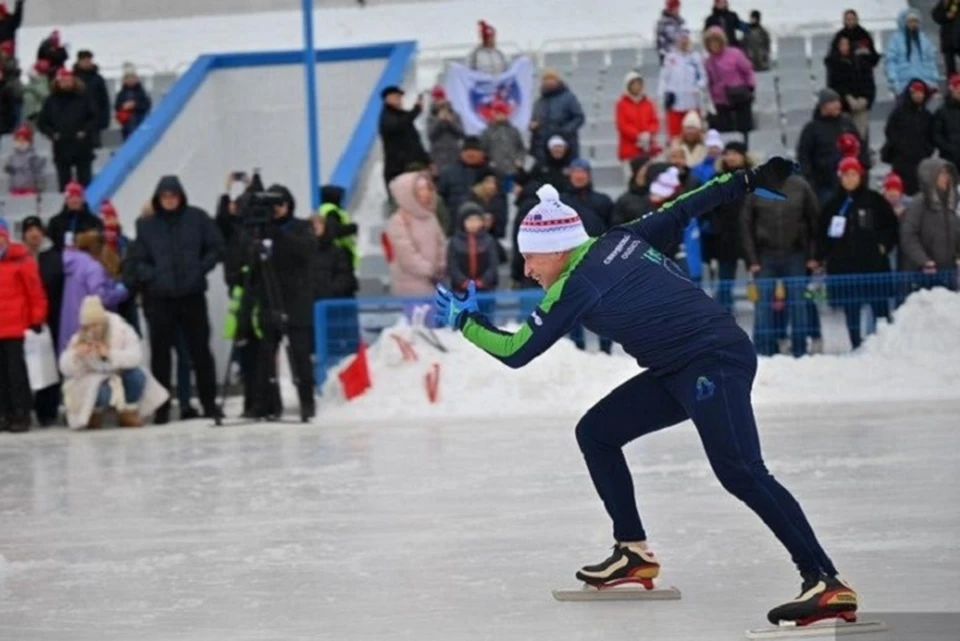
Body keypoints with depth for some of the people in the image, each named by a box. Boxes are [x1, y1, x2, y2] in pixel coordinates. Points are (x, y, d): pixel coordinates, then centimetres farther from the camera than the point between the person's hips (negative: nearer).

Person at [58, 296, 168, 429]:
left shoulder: (120, 329, -18)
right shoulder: (80, 338, -13)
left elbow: (136, 356, -29)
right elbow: (65, 369, -16)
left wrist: (110, 353, -42)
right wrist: (76, 355, -38)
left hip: (120, 374, 1)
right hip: (93, 380, -1)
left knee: (137, 375, -30)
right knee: (101, 392, -35)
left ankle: (128, 412, -4)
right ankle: (95, 412, 2)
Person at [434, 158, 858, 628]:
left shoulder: (577, 287, -11)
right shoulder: (620, 240, 11)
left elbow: (516, 352, -5)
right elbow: (683, 210, 16)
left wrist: (464, 320, 9)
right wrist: (748, 181, 25)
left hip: (714, 363, -10)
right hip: (683, 373, 10)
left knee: (739, 471, -24)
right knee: (595, 432, 14)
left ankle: (826, 583, -32)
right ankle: (634, 552, 18)